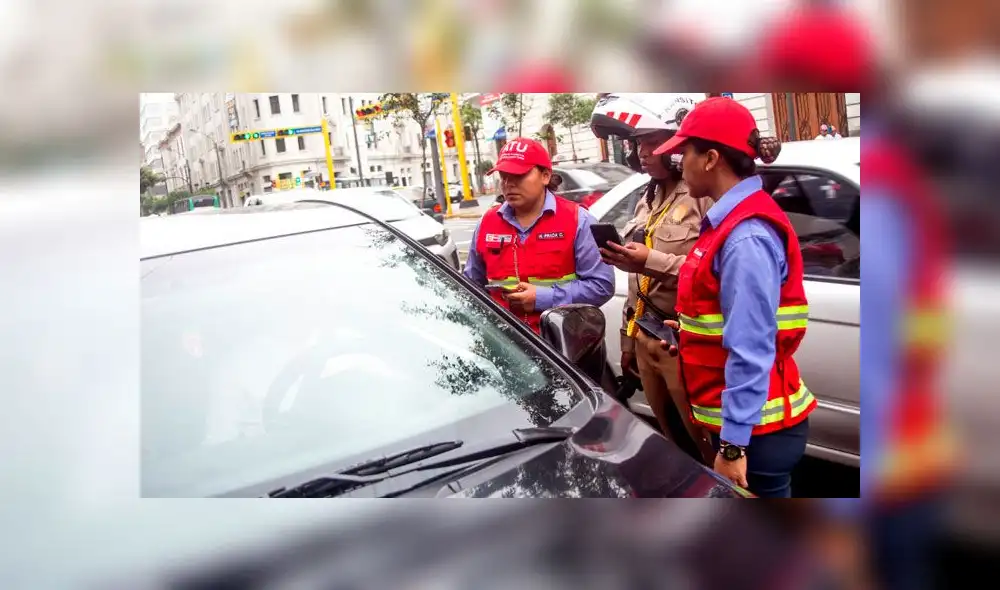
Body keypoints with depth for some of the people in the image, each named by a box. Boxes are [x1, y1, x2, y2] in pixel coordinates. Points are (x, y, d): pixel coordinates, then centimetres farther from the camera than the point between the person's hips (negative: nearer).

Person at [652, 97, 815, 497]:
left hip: (754, 430, -9)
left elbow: (751, 351, -26)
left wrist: (733, 443, -23)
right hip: (743, 421, 9)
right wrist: (690, 332, 11)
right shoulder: (735, 220, 9)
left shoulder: (746, 237, -23)